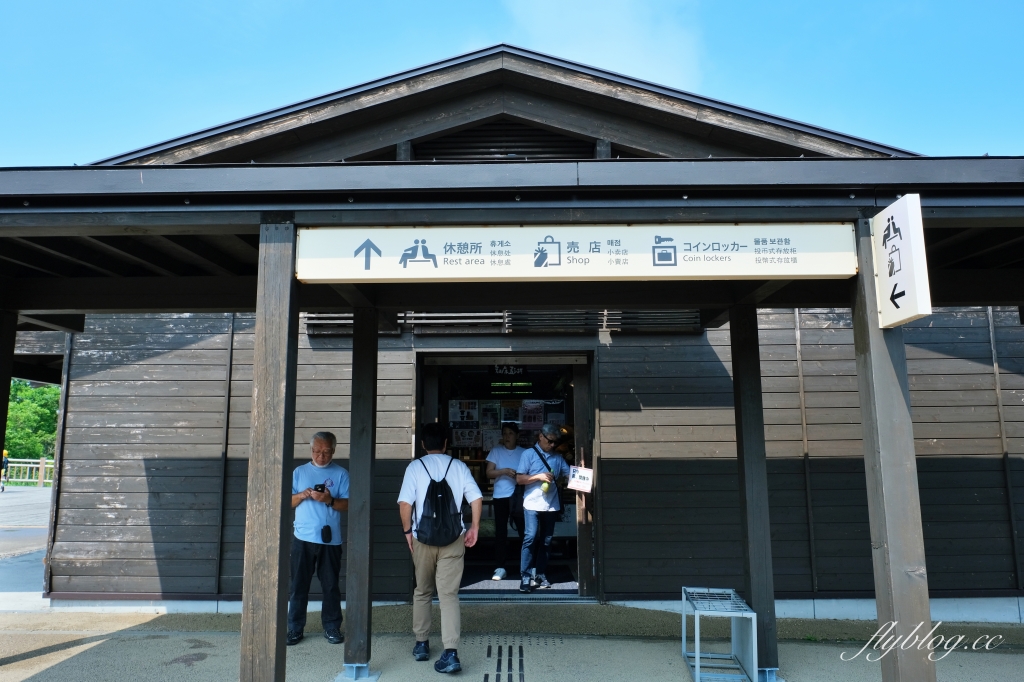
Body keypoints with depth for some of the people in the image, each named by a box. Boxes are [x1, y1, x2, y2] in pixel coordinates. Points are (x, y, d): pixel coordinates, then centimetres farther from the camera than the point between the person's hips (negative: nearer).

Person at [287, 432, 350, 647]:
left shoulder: (341, 474, 4)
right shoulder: (299, 472, 9)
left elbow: (347, 505, -2)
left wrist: (329, 500, -20)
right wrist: (302, 495, -12)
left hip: (330, 539, -1)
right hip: (303, 538, 1)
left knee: (331, 585, 6)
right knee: (298, 585, 5)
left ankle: (332, 627, 17)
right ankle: (295, 628, 15)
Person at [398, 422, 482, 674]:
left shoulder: (415, 466, -2)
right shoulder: (458, 466, 2)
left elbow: (405, 503, -10)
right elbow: (477, 498, -2)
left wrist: (407, 531, 2)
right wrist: (474, 528, 8)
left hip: (423, 538, 0)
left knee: (422, 592, 19)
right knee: (449, 594, 1)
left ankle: (421, 644, 27)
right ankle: (450, 653, -9)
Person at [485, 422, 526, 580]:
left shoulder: (523, 452, 4)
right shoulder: (496, 451, 3)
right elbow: (489, 473, -1)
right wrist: (504, 471, -17)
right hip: (500, 496, 0)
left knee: (523, 530, 0)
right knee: (500, 532, 3)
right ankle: (500, 567, 11)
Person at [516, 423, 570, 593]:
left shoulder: (558, 457, 13)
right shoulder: (529, 454, 2)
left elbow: (569, 475, 8)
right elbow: (519, 479, -2)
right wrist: (539, 477, -13)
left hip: (551, 505, 4)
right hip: (532, 504, -4)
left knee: (546, 541, 9)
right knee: (531, 538, -11)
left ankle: (540, 575, 20)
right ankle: (525, 577, -6)